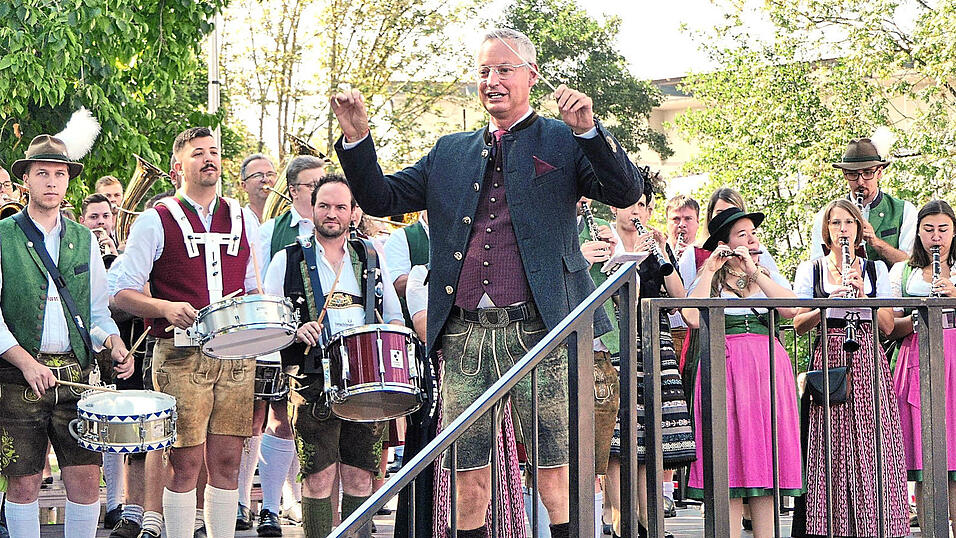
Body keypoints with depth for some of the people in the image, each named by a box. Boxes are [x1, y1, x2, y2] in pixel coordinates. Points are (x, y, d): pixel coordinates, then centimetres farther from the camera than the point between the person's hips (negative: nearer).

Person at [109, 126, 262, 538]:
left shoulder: (244, 220, 16)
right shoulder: (156, 221, 2)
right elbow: (120, 292, -1)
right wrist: (165, 308, -18)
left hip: (237, 353, 4)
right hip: (181, 355, -4)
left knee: (227, 459, 5)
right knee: (186, 461, -3)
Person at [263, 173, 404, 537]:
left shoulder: (370, 259, 17)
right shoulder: (288, 260, 9)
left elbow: (395, 318, 22)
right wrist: (296, 331, -13)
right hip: (314, 383, -2)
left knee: (359, 477, 2)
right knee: (318, 477, -6)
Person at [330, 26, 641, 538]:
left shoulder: (564, 141, 8)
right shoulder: (450, 152, 20)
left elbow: (626, 193, -5)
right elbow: (381, 198, 17)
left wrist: (589, 129, -19)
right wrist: (356, 137, 3)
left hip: (535, 331, -4)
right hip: (464, 336, 4)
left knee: (555, 472, -4)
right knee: (468, 474, 7)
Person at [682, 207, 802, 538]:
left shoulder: (771, 276, 17)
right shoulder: (710, 280, 9)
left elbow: (791, 309, -4)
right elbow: (693, 319, -11)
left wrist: (754, 271, -7)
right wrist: (710, 270, -8)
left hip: (769, 369, 3)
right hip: (725, 368, -2)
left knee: (766, 451, 0)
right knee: (730, 455, -6)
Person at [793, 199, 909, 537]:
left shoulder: (875, 269, 13)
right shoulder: (810, 270, 10)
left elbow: (888, 326, 5)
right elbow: (799, 325, 3)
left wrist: (861, 294, -10)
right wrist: (828, 304, -14)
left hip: (868, 361, 1)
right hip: (827, 362, -1)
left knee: (871, 445, -5)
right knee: (832, 449, -6)